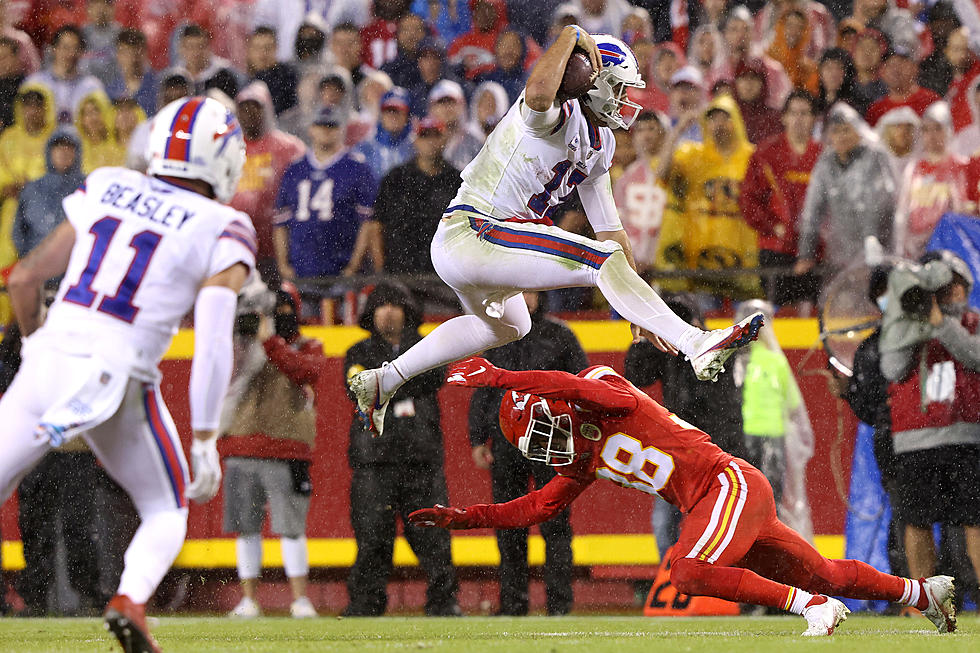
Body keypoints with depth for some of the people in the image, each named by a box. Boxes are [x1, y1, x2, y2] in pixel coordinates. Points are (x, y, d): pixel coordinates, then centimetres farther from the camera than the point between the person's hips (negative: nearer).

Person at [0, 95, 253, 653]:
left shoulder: (105, 190, 12)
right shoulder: (222, 233, 1)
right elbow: (213, 344, -10)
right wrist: (205, 442, -7)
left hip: (48, 363, 2)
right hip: (119, 380, -2)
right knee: (166, 512, 20)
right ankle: (131, 601, -9)